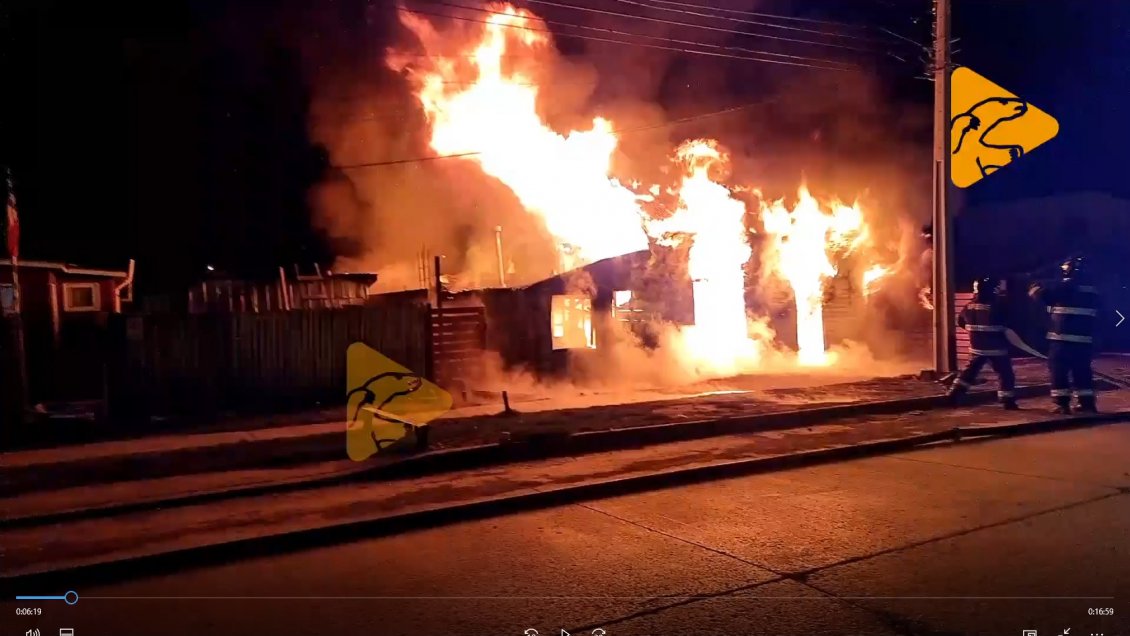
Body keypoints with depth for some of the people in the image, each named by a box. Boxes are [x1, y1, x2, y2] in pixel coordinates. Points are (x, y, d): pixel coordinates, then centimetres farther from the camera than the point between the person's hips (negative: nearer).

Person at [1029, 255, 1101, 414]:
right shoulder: (1092, 289, 13)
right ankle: (1087, 403, 14)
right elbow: (1094, 313, 23)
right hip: (1084, 339, 7)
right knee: (1082, 371, 13)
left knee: (1059, 370, -1)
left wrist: (1034, 287, 7)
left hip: (1063, 337, -7)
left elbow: (1043, 295, -12)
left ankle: (1063, 404, -3)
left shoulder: (1066, 285, -11)